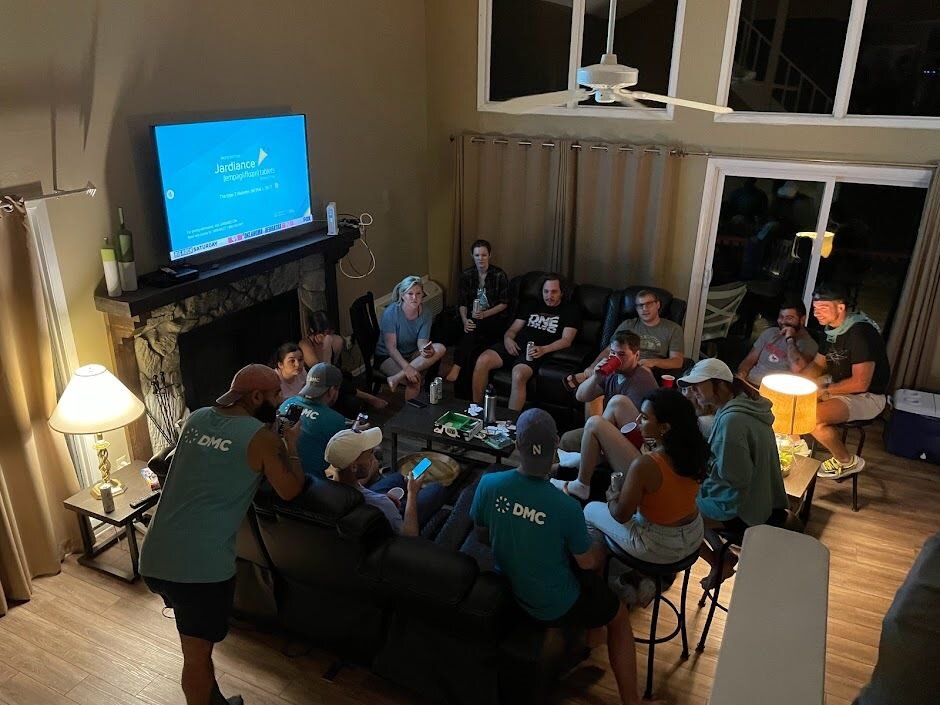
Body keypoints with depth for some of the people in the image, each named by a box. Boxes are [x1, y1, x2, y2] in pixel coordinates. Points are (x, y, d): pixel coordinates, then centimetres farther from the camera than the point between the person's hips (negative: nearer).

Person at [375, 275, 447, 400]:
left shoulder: (425, 314, -7)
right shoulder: (391, 312, -21)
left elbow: (422, 341, -13)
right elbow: (391, 347, -23)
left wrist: (425, 350, -39)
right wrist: (407, 367, -37)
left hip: (411, 354, 6)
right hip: (387, 357, -5)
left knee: (440, 349, -23)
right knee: (414, 381, -32)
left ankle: (396, 378, -29)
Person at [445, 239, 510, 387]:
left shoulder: (499, 275, -4)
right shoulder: (466, 274, 4)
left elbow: (504, 303, -3)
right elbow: (462, 303, 1)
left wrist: (484, 314, -18)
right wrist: (465, 321, -20)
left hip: (494, 317, -3)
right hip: (473, 317, 3)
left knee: (475, 327, -34)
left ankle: (457, 366, -40)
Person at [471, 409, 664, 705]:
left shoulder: (489, 484, -21)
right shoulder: (566, 507, -32)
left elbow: (482, 537, -3)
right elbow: (588, 562, -15)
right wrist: (597, 550, 7)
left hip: (506, 588, 5)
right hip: (555, 607, -5)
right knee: (619, 615, 24)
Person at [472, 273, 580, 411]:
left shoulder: (570, 310, 12)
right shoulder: (531, 306, 26)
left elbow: (566, 340, 1)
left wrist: (544, 350, -17)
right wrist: (508, 339, -3)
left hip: (536, 352, -5)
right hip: (515, 346, 5)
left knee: (518, 375, -37)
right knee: (482, 361, -22)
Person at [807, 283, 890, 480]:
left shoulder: (860, 333, -24)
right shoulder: (832, 329, 4)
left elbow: (860, 383, -28)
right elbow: (818, 366, 12)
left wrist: (825, 389, -19)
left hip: (868, 396, -9)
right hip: (840, 389, 9)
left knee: (812, 417, -28)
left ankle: (847, 462, -5)